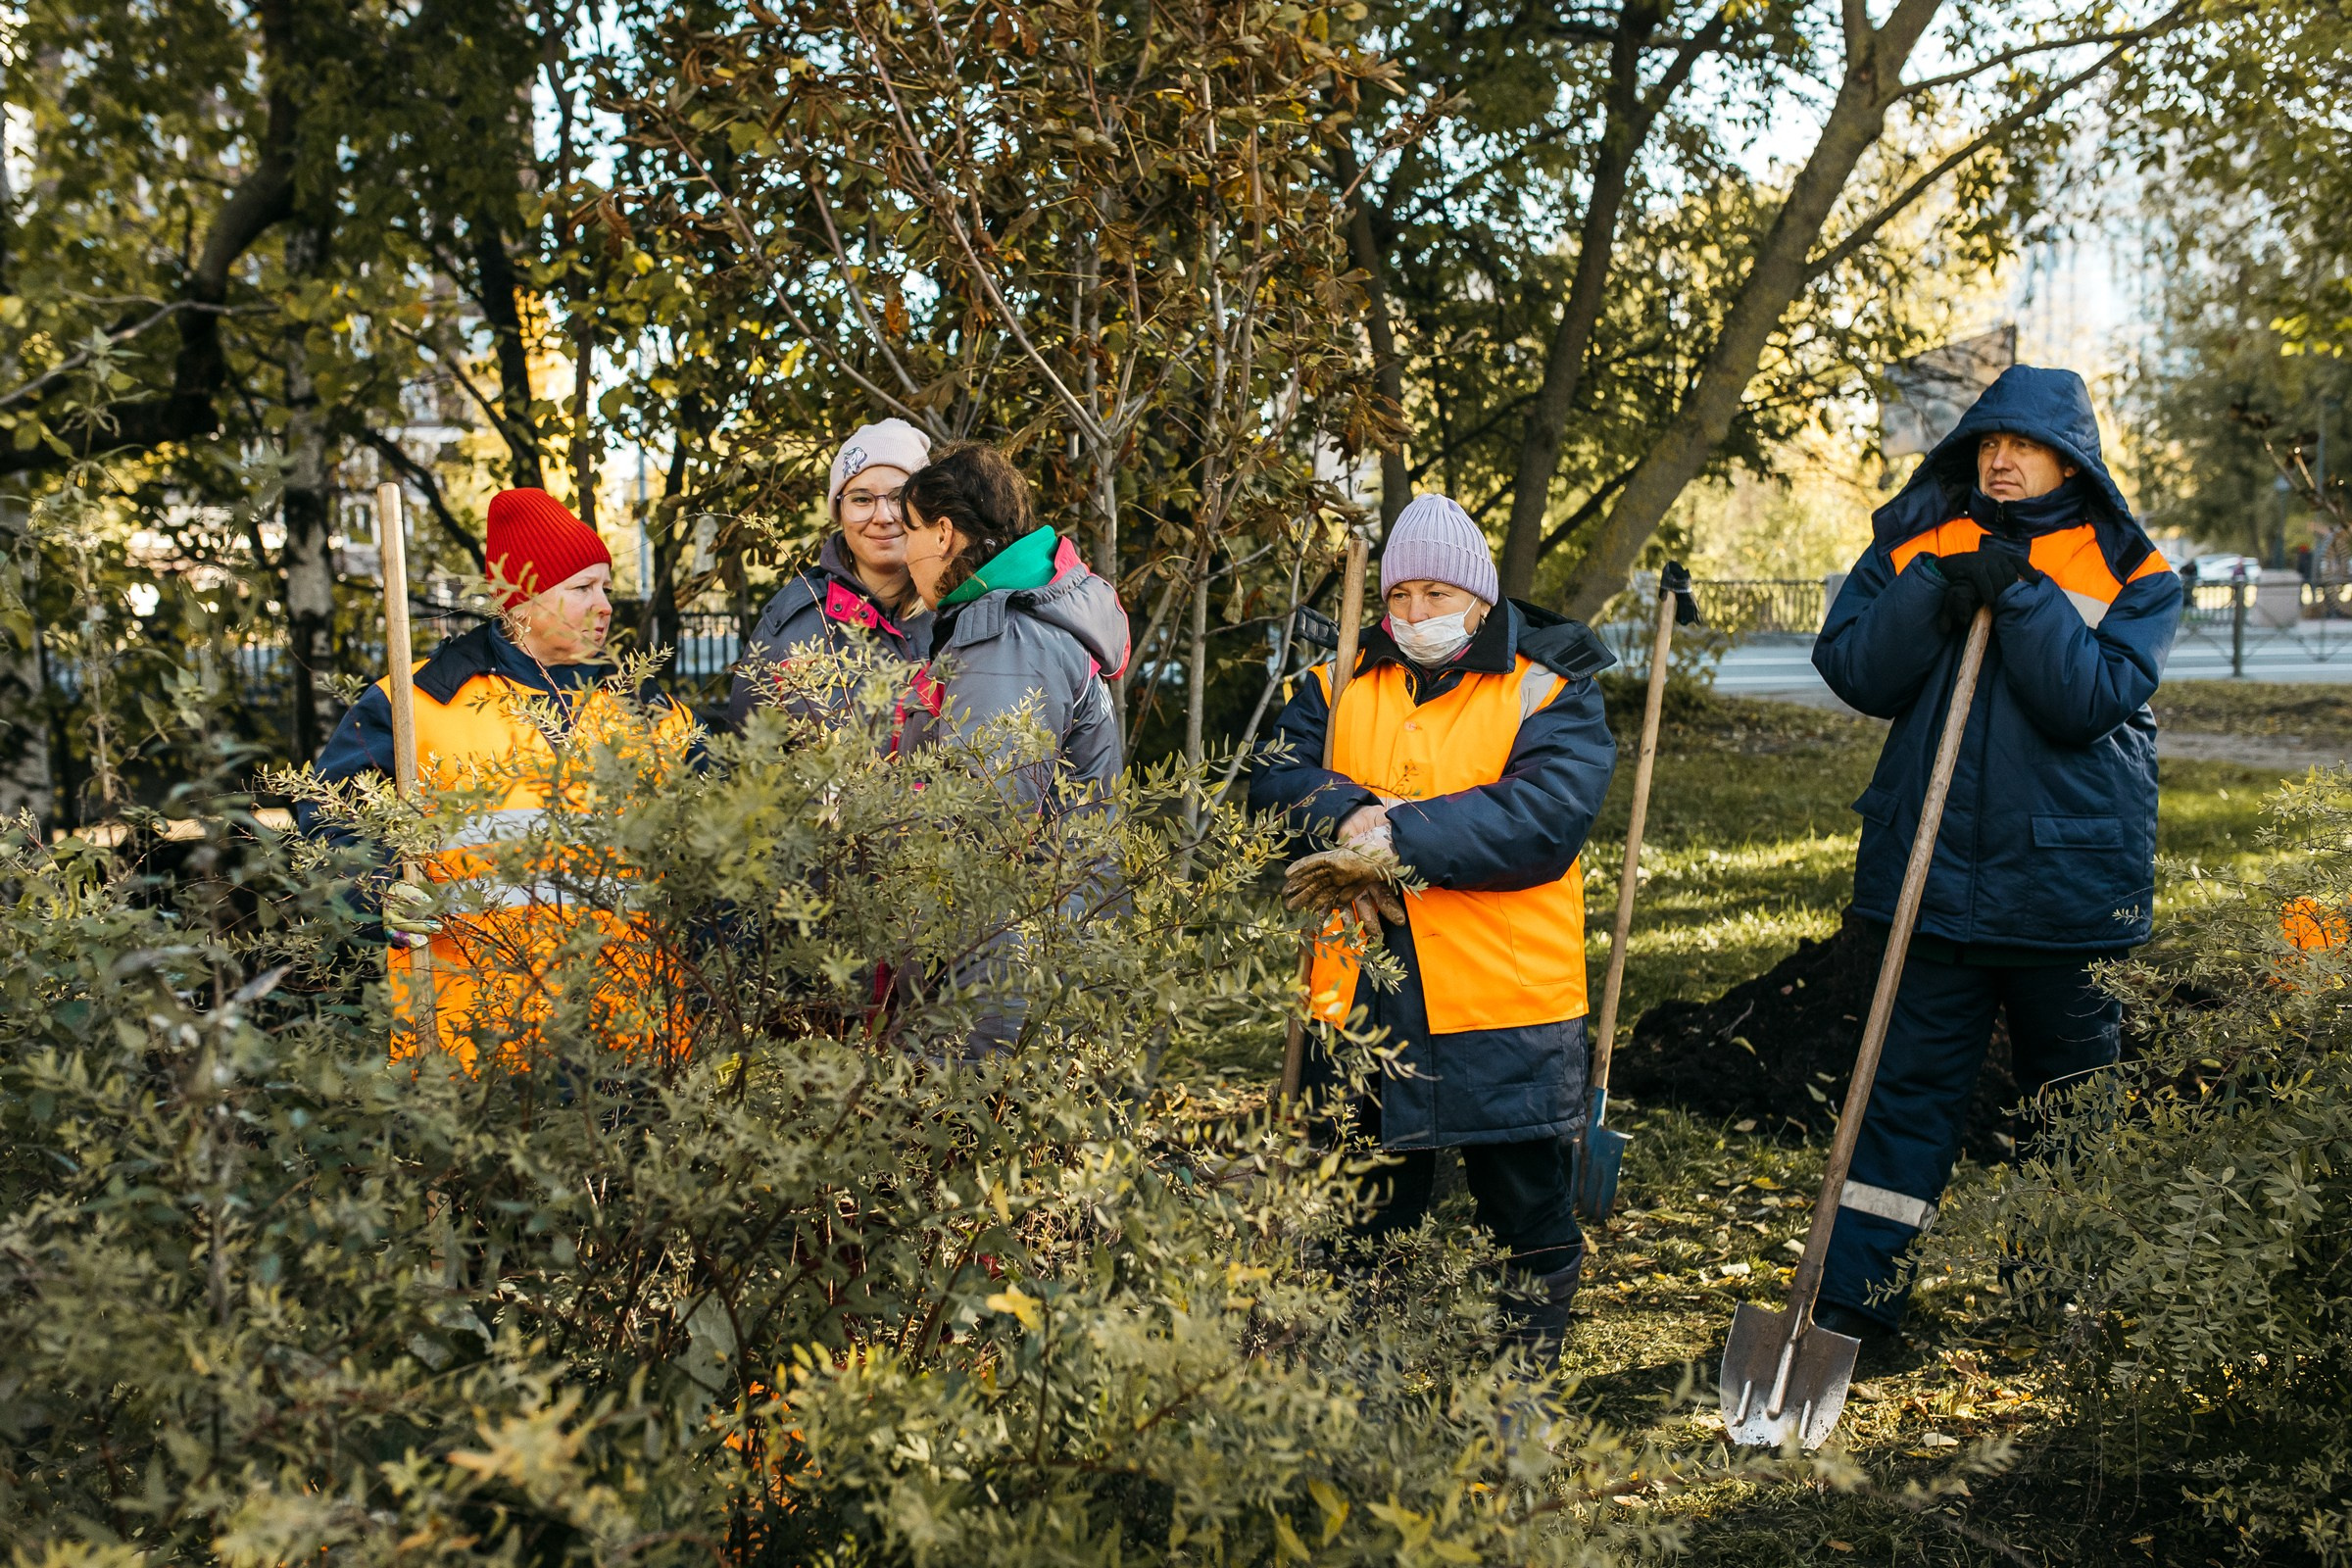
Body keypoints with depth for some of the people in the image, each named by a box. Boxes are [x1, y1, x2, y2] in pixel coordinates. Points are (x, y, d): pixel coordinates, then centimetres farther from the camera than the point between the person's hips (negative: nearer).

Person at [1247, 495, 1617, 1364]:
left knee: (1526, 1201, 10)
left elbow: (1547, 816, -18)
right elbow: (1278, 777, -2)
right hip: (1363, 1001, 4)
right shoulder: (1343, 685, 11)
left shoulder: (1549, 693, -2)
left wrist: (1399, 841, -24)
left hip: (1503, 997, -3)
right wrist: (1350, 817, -23)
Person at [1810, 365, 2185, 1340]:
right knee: (1910, 1087, 5)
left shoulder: (2131, 572, 1)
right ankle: (1854, 1296, 12)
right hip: (1935, 878, 1)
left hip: (2069, 884, -1)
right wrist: (1936, 588, -18)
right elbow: (1854, 672, -5)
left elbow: (2091, 698, -14)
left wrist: (2020, 592, -20)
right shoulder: (1916, 547, 7)